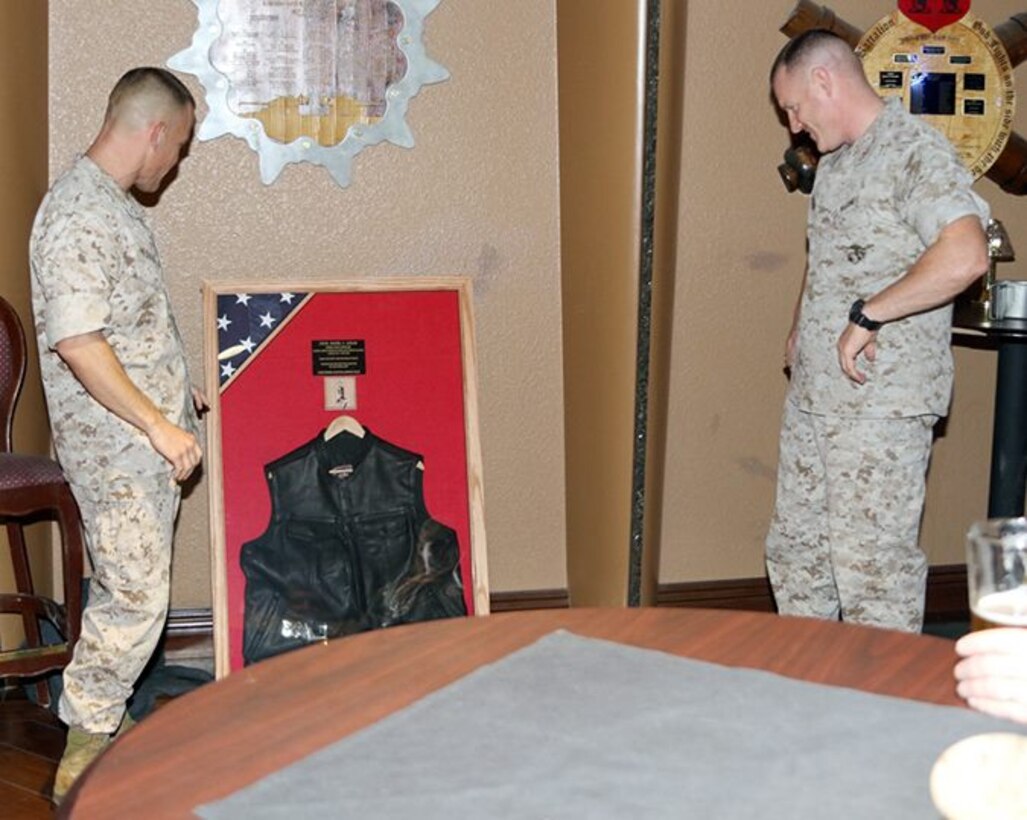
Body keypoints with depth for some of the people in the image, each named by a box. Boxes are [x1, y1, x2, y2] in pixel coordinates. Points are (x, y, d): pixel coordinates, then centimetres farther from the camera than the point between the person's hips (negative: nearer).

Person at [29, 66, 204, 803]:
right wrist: (158, 425, -23)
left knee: (131, 592, 16)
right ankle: (85, 757, 6)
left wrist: (176, 395, 26)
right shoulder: (78, 214, -20)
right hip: (115, 446, -10)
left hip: (148, 442, 10)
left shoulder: (116, 204, 13)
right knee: (135, 598, -6)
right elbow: (77, 344, -26)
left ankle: (106, 723, 28)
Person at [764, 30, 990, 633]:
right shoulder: (835, 162, 17)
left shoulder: (915, 151, -13)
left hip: (881, 400, -10)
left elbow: (965, 257, -28)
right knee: (795, 550, 16)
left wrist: (866, 316, -23)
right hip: (814, 395, 10)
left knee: (872, 563, -5)